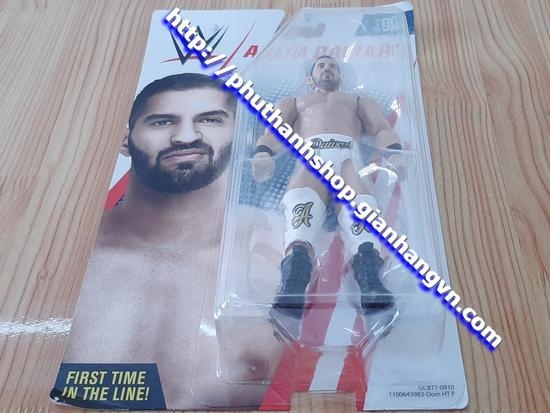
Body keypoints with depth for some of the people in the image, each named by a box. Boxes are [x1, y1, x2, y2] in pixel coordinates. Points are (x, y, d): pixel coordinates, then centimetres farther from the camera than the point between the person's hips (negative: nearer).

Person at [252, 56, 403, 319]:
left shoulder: (359, 101, 43)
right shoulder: (295, 102, 40)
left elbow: (382, 129, 23)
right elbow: (272, 131, 20)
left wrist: (396, 154, -2)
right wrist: (263, 153, -7)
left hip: (350, 155, 1)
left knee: (361, 202, -37)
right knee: (301, 198, -39)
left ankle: (371, 284, -61)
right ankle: (292, 288, -63)